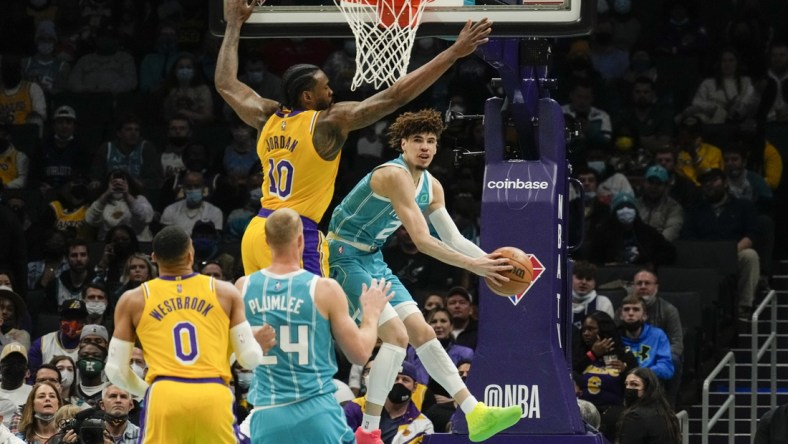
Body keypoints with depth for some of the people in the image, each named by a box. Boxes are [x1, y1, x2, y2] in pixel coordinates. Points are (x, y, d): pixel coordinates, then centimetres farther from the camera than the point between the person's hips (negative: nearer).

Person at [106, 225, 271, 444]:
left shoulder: (134, 300, 12)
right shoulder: (224, 293, 12)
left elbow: (116, 370, 12)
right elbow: (250, 358, 11)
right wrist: (257, 342, 35)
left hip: (165, 398, 0)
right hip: (213, 397, 0)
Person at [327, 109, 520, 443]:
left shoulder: (431, 187, 7)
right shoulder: (395, 175, -24)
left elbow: (453, 238, 8)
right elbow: (422, 241, -29)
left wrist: (489, 261, -9)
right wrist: (473, 266, -30)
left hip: (374, 261, 9)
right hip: (345, 257, -9)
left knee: (423, 333, 7)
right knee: (396, 335, -18)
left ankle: (475, 415, 9)